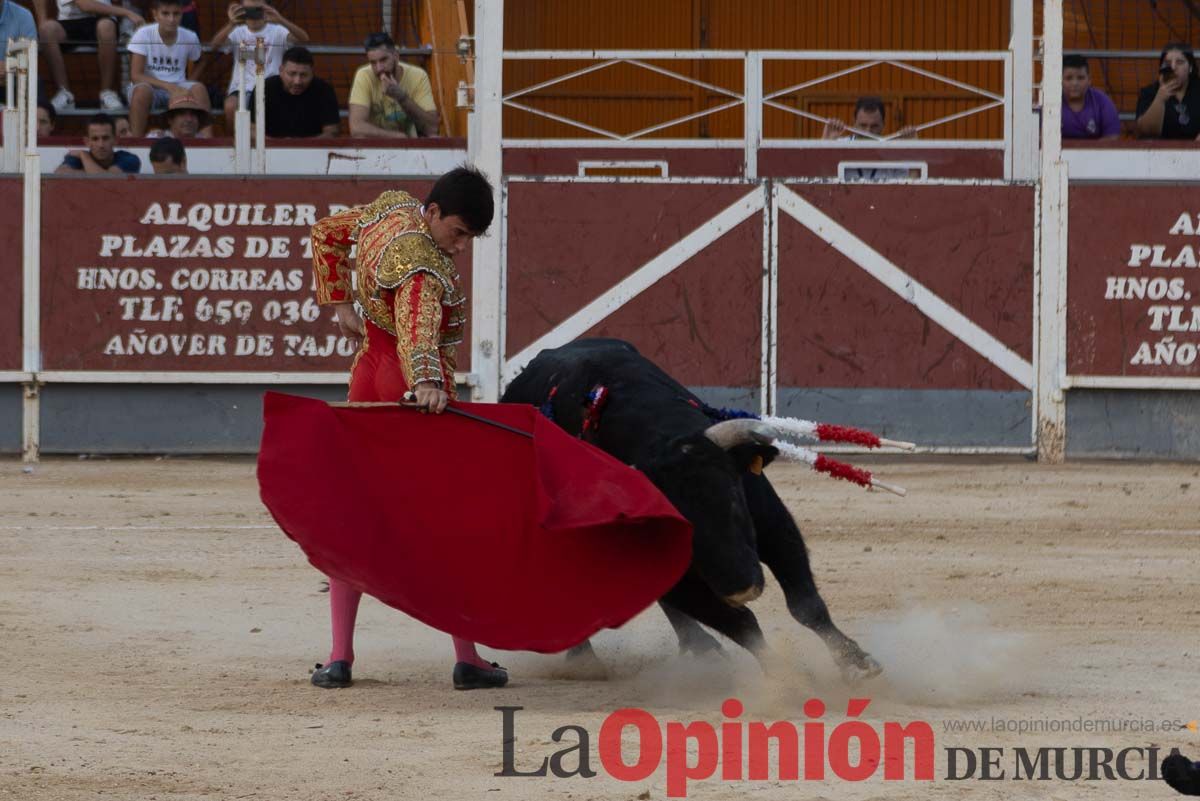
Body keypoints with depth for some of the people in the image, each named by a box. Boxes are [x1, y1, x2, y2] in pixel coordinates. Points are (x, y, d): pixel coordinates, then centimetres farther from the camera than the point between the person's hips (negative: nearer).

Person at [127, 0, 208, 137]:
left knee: (199, 88, -28)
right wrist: (170, 87, -25)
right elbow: (135, 76, -15)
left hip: (178, 89, 2)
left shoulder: (190, 38, -1)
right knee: (142, 90, -37)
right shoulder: (143, 35, -9)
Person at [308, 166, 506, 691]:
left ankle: (339, 655, 7)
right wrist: (427, 385, -57)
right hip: (412, 391, -8)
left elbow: (326, 234, 19)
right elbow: (419, 323, -42)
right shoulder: (423, 264, -24)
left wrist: (340, 304, 18)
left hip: (368, 375, 8)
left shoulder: (389, 209, 3)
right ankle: (467, 658, 2)